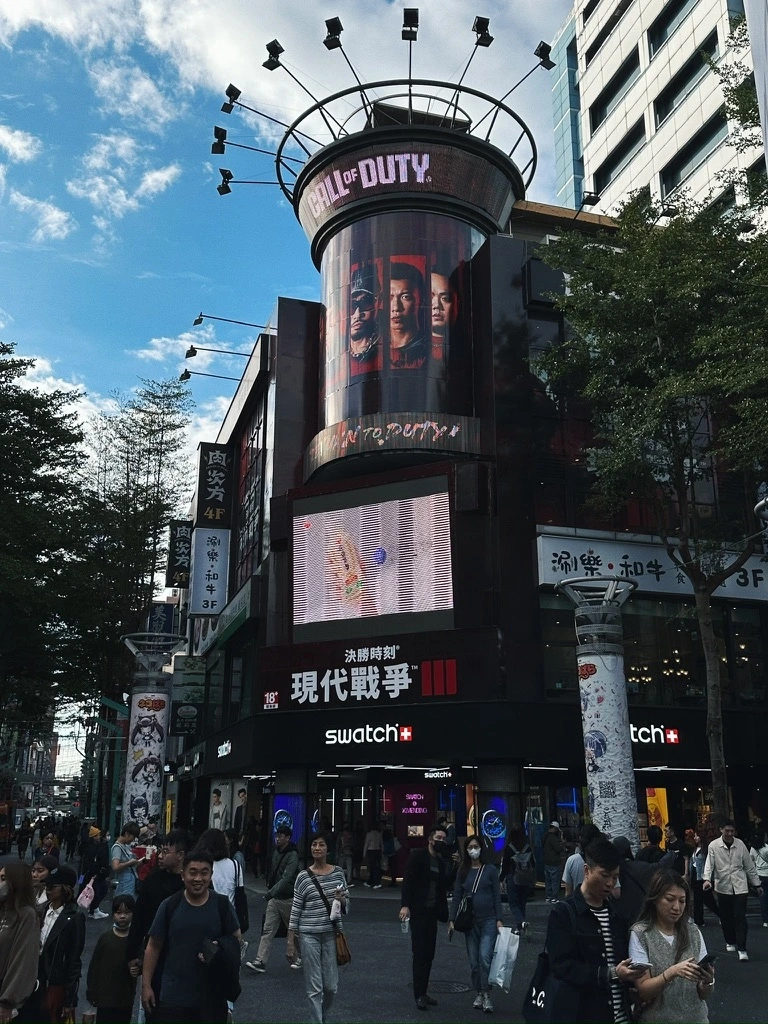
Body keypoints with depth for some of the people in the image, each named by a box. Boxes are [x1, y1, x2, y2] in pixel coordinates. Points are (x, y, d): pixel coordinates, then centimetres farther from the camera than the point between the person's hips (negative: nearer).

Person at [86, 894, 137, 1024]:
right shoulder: (105, 937, -4)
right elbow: (94, 966, 1)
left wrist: (137, 969, -16)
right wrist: (91, 992, -1)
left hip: (126, 997, 1)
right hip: (105, 995, -1)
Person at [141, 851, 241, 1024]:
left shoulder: (222, 904, -5)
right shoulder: (169, 906, -6)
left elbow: (236, 938, 6)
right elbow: (154, 946, 2)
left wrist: (220, 951, -13)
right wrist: (146, 985, 1)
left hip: (212, 995, 1)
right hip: (173, 995, 0)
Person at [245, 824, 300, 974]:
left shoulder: (292, 855, -18)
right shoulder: (276, 852, 6)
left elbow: (286, 878, -28)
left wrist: (271, 892, -35)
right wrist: (269, 886, 13)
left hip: (287, 898, -7)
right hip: (274, 898, 7)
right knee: (267, 929, -1)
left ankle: (298, 957, 26)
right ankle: (260, 960, -3)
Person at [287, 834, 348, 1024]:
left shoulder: (338, 872, 1)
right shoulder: (303, 876, -6)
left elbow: (346, 903, 11)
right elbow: (295, 910, -2)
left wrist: (342, 900, -13)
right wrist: (290, 941, -3)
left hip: (332, 933, 3)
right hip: (310, 935, -3)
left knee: (331, 986, 10)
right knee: (314, 987, 1)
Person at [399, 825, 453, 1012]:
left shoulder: (441, 861, 12)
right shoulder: (418, 856, -8)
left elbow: (445, 884, 5)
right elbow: (408, 881, -13)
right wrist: (405, 905, -21)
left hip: (432, 912, 6)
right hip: (418, 910, -6)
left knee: (429, 954, 10)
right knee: (419, 953, -4)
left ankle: (423, 991, 19)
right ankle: (419, 994, 2)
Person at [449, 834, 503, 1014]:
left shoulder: (490, 869, -2)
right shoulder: (463, 871, 5)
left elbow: (497, 896, -1)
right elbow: (456, 896, 6)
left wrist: (499, 919, -7)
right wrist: (452, 920, 1)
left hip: (489, 920, -3)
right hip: (470, 921, 3)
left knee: (485, 957, -14)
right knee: (473, 961, 6)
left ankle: (487, 995, -5)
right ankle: (478, 994, 19)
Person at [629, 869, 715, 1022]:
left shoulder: (693, 932, -3)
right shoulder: (640, 934, -14)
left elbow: (704, 995, -1)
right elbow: (643, 991, -16)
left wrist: (708, 981, -22)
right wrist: (672, 972, -30)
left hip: (696, 1016, 3)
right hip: (657, 1018, -3)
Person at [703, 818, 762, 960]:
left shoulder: (740, 845, -1)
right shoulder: (713, 845, -7)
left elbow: (749, 866, 6)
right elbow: (709, 864, -12)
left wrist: (757, 884, 9)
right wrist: (707, 879, -28)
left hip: (740, 886, 0)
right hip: (723, 887, 0)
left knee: (740, 918, -5)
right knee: (726, 917, 11)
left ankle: (742, 948, -2)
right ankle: (730, 942, 31)